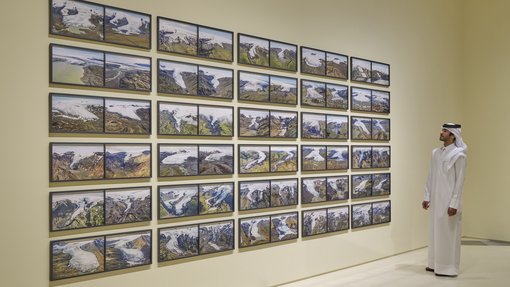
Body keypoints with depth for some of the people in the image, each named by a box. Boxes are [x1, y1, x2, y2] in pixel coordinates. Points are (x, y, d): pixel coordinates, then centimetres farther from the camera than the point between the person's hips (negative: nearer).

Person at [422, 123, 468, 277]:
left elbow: (459, 181, -14)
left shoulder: (458, 154, -11)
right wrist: (426, 196, 10)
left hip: (449, 201, -7)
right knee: (435, 232, 13)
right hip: (435, 200, 7)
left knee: (448, 234, 1)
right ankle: (435, 264, 25)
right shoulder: (435, 152, 9)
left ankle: (448, 267, 12)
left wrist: (454, 204, -17)